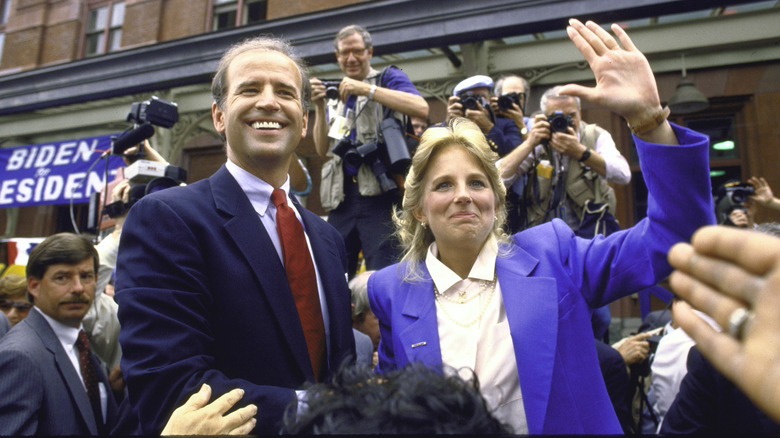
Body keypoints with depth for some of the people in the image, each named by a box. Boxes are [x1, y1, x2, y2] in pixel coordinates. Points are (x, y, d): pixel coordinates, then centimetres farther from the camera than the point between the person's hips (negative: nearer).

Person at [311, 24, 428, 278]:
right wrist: (320, 107, 2)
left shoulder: (388, 78, 9)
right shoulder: (336, 100, 24)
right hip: (342, 198, 6)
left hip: (381, 193, -5)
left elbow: (421, 109, -12)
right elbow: (323, 150, 14)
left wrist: (366, 89, -12)